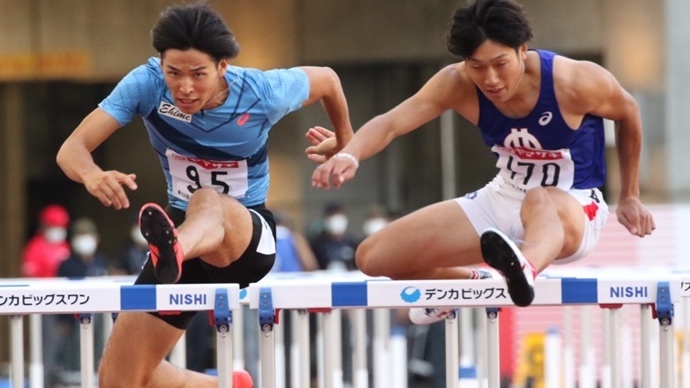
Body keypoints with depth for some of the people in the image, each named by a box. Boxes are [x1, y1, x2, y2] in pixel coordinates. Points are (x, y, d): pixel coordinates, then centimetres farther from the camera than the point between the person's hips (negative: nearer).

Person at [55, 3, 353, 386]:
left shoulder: (263, 93, -18)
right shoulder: (146, 85, -17)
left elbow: (327, 79, 4)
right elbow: (72, 149, -24)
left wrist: (345, 143, 20)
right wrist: (92, 175, -48)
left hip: (249, 236, -4)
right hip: (182, 232, 4)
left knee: (207, 203, -42)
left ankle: (171, 253, -79)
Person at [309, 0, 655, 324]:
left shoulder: (576, 82, -21)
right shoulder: (457, 84, -15)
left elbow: (627, 112, 0)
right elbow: (391, 122, -28)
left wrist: (629, 198, 9)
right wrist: (349, 155, -50)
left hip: (574, 208, -5)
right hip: (502, 200, 5)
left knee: (540, 202, -44)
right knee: (373, 258, -2)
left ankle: (526, 267, -78)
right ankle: (475, 283, 24)